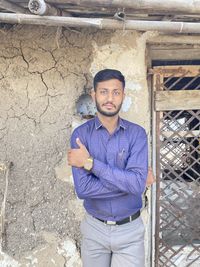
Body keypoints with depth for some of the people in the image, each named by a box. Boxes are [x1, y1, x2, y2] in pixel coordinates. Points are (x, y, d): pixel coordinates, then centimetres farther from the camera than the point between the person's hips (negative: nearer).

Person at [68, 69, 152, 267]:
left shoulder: (137, 133, -9)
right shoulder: (81, 134, -9)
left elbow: (137, 184, -22)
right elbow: (83, 188, -20)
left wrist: (91, 163, -22)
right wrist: (128, 182, -18)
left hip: (130, 230, 0)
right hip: (94, 228, 1)